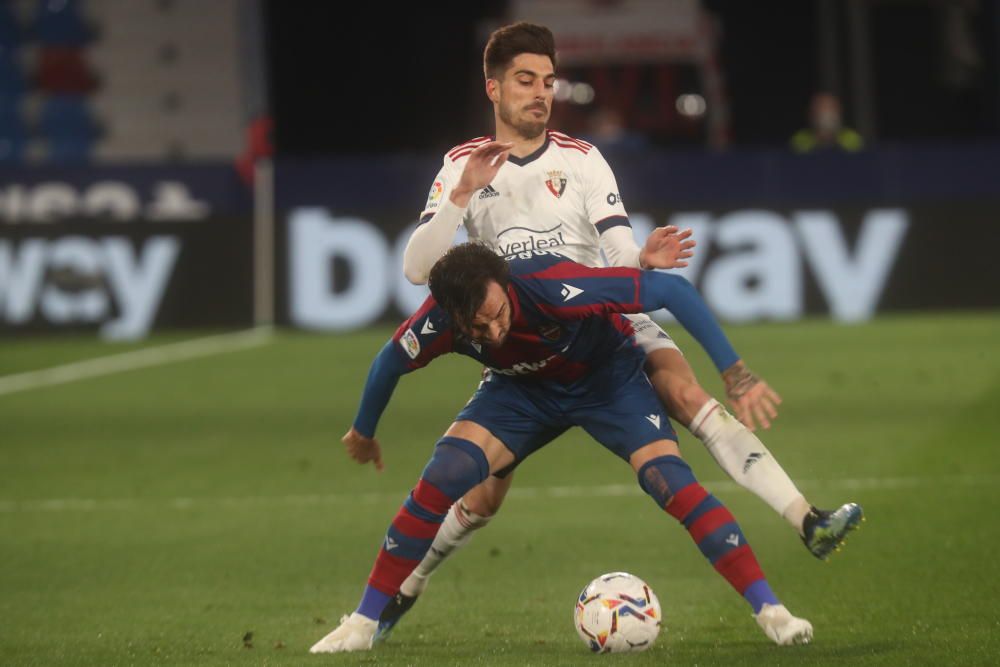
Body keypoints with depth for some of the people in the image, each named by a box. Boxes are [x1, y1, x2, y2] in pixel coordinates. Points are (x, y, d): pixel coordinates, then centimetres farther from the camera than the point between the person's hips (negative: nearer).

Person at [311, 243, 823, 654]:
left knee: (668, 479, -25)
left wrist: (735, 375, -31)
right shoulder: (439, 321, -29)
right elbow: (391, 362, -4)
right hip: (522, 389, 2)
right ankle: (364, 623, -7)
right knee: (441, 478, -19)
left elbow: (673, 290, -31)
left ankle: (769, 610, -19)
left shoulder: (553, 287, -40)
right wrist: (363, 431, 14)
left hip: (607, 377, -2)